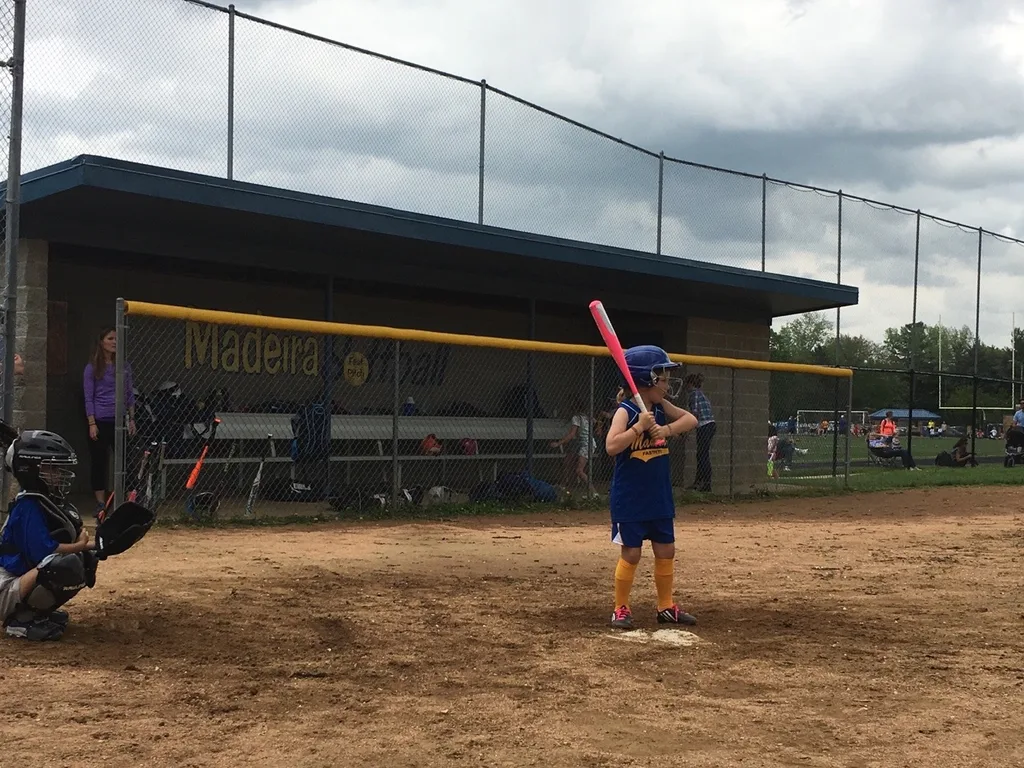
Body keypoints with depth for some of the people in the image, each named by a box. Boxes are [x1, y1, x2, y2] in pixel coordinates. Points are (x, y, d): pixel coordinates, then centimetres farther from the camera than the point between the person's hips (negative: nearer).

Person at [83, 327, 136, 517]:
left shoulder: (124, 366, 10)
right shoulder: (92, 368, 1)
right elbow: (88, 398, -2)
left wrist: (132, 419, 8)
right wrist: (92, 423, -9)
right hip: (100, 421, -3)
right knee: (99, 462, 2)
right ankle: (100, 503, 9)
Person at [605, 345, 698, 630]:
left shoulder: (661, 408, 4)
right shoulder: (625, 411, -17)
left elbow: (691, 420, 0)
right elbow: (611, 446, -27)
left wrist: (667, 429, -16)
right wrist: (639, 427, -29)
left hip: (660, 497, 7)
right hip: (629, 499, -7)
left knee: (666, 551, 12)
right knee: (631, 553, -1)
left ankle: (666, 606, 25)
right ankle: (621, 608, 13)